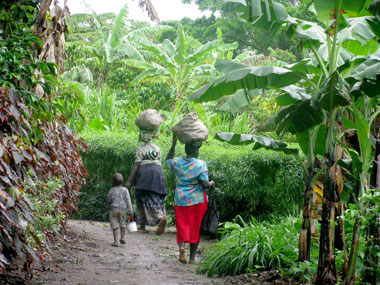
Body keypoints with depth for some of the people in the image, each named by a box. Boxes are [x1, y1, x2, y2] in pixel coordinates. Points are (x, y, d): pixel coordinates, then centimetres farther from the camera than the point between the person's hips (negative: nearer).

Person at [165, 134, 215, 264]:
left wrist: (173, 144, 25)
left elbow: (168, 161, 24)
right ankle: (192, 257, 12)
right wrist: (211, 184, 6)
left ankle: (181, 245, -21)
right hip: (197, 200, -3)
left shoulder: (177, 162, 0)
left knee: (182, 226, 8)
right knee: (195, 228, 8)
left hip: (180, 200, 3)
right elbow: (205, 184, -15)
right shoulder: (200, 164, -12)